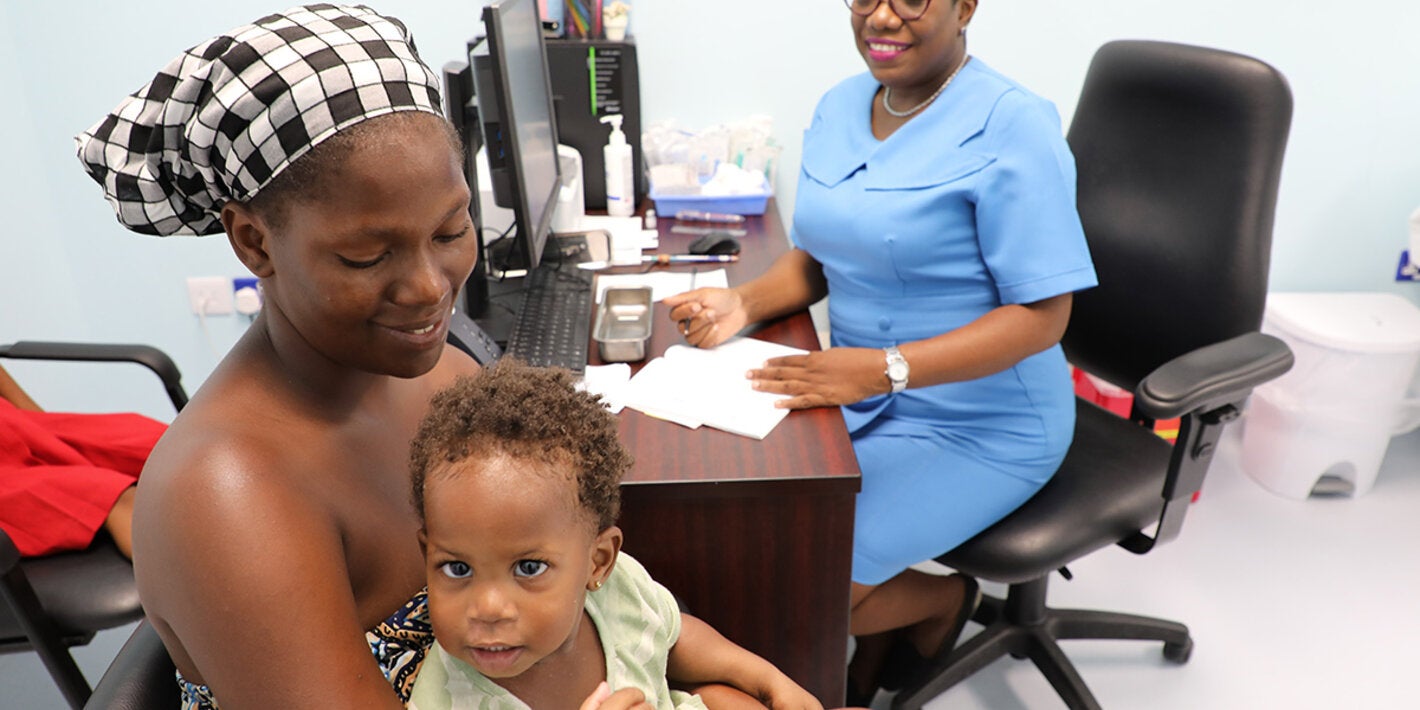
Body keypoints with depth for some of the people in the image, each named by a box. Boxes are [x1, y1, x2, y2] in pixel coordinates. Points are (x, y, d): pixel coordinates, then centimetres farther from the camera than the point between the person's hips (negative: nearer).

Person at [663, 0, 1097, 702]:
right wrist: (744, 302, -9)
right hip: (860, 401, 7)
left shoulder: (1010, 126, -18)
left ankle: (947, 597, 19)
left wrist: (881, 369, -31)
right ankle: (876, 645, 21)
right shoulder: (838, 107, 6)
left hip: (978, 429, -7)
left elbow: (1041, 315, -20)